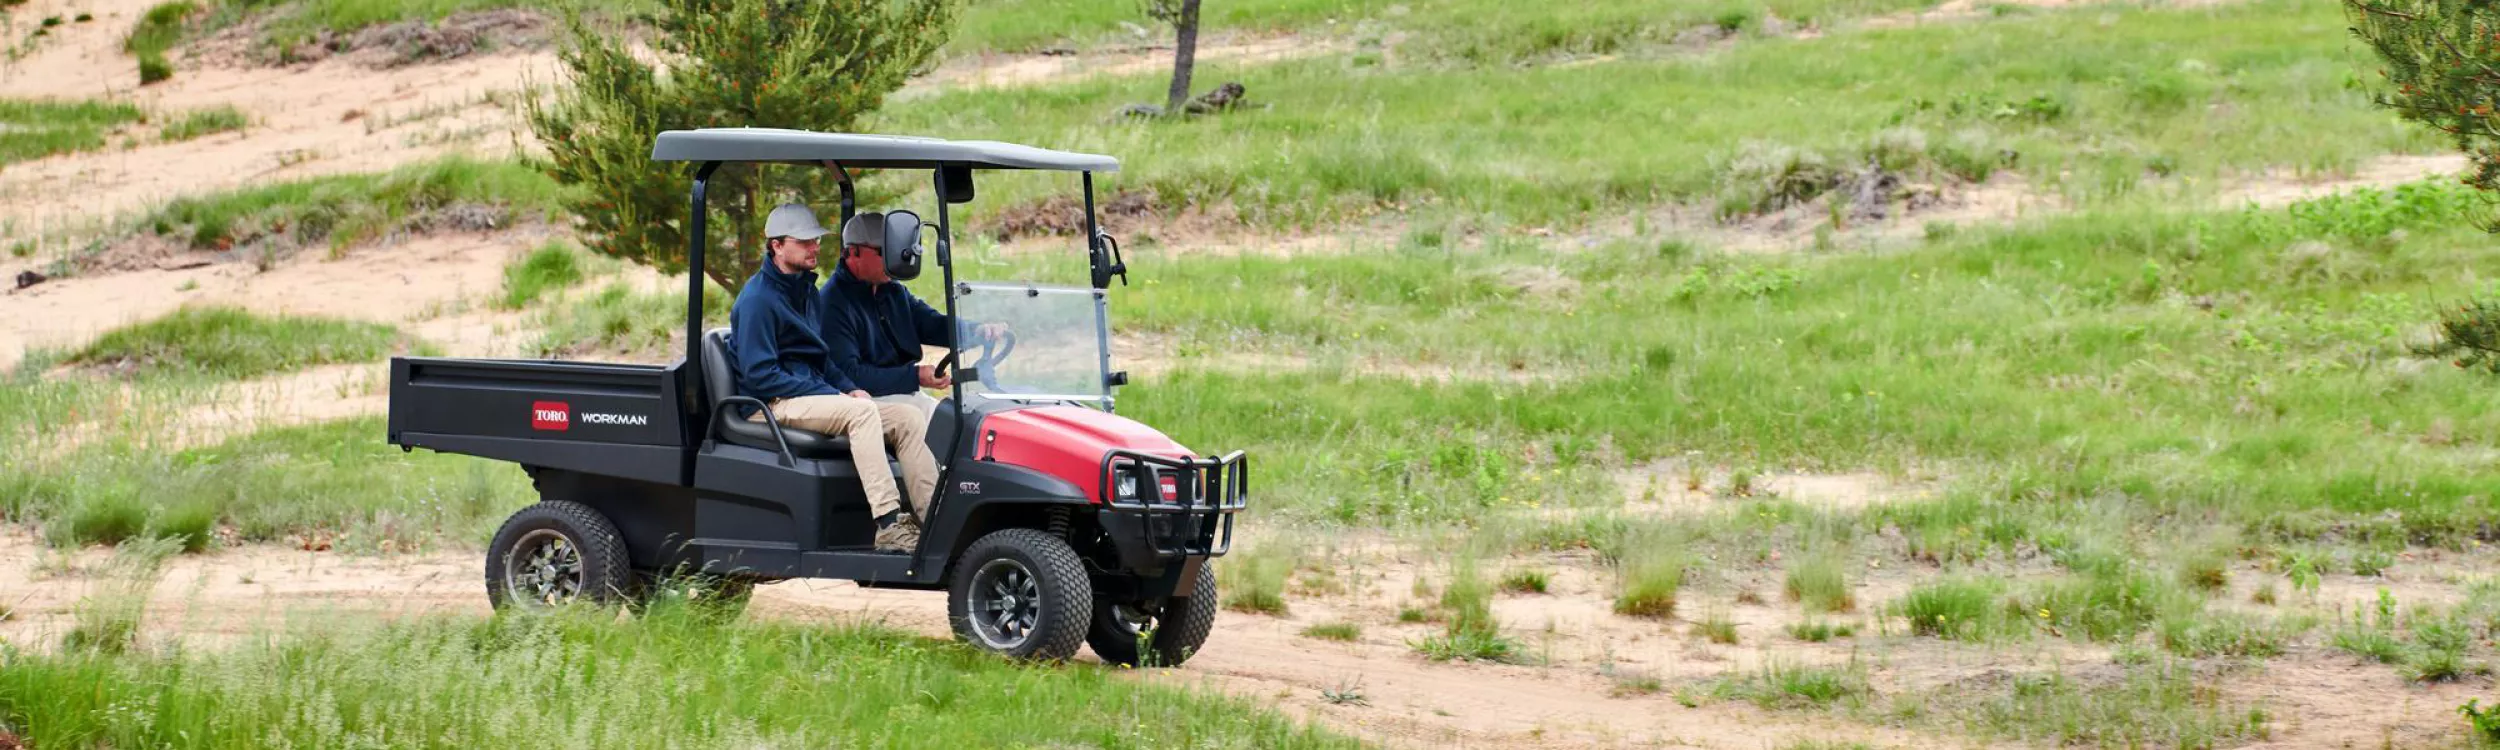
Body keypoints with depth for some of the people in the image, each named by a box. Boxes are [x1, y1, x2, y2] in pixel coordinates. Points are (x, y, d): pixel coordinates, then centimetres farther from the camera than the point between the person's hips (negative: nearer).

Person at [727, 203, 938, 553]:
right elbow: (759, 374, -18)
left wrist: (848, 388, 5)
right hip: (771, 404, -9)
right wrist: (831, 394, -18)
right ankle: (888, 526, -38)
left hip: (811, 392, 9)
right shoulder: (757, 298, -12)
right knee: (861, 412, -32)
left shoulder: (805, 289, 18)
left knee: (909, 418, -7)